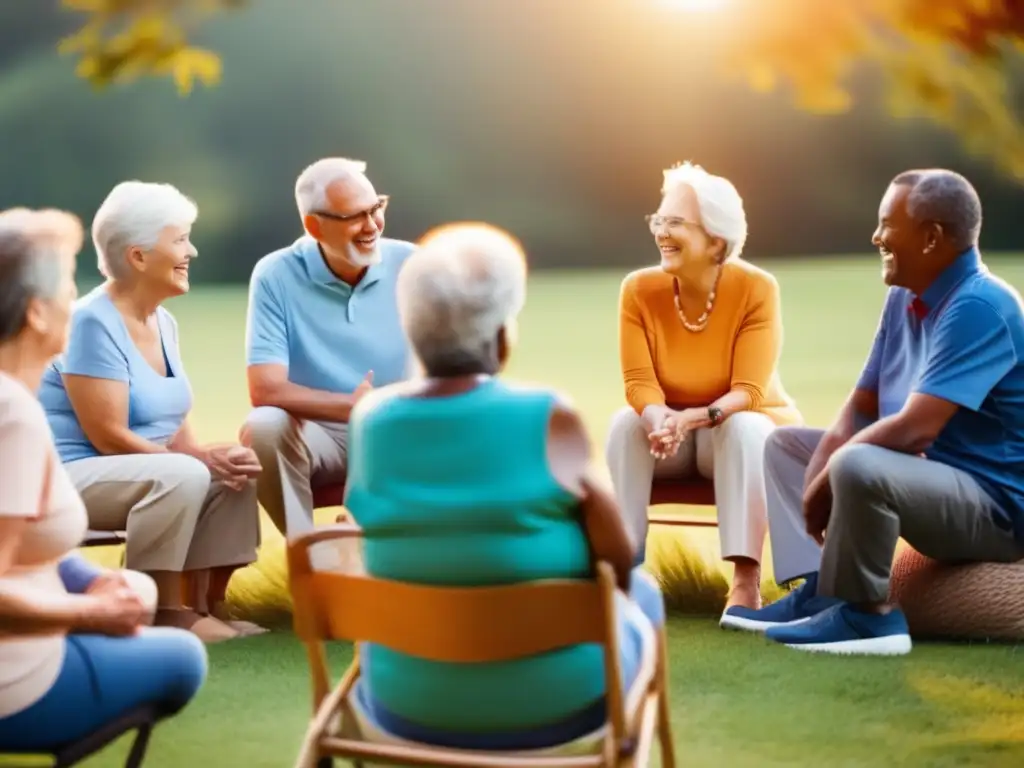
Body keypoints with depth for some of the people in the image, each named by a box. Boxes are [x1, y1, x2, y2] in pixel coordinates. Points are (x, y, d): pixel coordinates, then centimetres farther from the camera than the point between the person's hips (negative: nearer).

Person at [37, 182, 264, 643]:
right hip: (66, 475, -9)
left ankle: (207, 603, -5)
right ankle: (162, 609, -18)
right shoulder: (93, 322, -19)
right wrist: (202, 459, -22)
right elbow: (108, 436, -22)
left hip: (141, 471, 9)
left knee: (233, 476, -10)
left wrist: (208, 457, -13)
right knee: (182, 476, -31)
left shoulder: (164, 323, 8)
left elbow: (176, 425, 8)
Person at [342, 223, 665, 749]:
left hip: (411, 699, 3)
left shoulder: (370, 419, -8)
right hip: (560, 695, -3)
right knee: (640, 595, 30)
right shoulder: (549, 419, -20)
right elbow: (617, 565, -7)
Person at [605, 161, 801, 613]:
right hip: (671, 426, 2)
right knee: (626, 424, -28)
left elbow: (749, 392, -24)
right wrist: (658, 419, -39)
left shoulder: (756, 288, -22)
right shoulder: (639, 289, -15)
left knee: (745, 428, -35)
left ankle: (746, 579, -38)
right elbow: (639, 382, -16)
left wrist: (694, 417, -43)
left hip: (739, 425, -2)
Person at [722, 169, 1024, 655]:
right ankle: (819, 589, -2)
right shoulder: (904, 297, 6)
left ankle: (867, 613, -15)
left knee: (857, 467, -37)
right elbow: (860, 407, 8)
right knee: (784, 444, 15)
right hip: (924, 475, 10)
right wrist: (818, 478, -10)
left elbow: (914, 430, -30)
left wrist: (828, 479, -18)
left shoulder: (978, 306, -23)